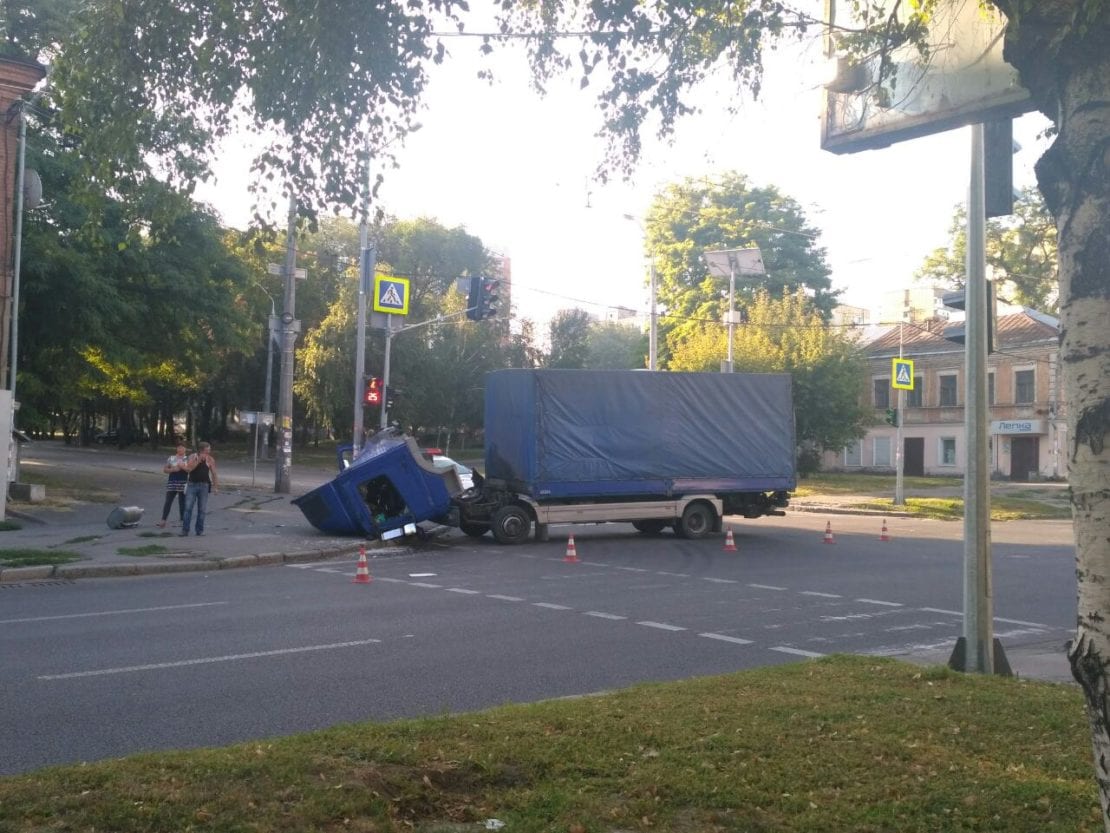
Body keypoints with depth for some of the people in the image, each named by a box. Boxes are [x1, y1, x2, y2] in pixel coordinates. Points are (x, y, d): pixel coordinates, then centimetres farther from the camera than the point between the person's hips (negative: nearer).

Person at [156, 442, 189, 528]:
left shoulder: (188, 458, 4)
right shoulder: (171, 458, 9)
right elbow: (165, 469, 8)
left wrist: (183, 467, -18)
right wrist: (173, 469, -9)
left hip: (183, 483, -1)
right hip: (172, 482, 1)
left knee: (182, 502, 2)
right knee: (168, 501, -4)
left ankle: (182, 519, 8)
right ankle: (163, 520, -5)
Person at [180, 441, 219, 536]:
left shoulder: (210, 460, 2)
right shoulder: (192, 457, -1)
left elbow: (214, 474, 6)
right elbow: (188, 469, -14)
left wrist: (216, 487, 0)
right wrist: (198, 460, -20)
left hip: (204, 486, 1)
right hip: (192, 485, -1)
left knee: (202, 509, 2)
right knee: (188, 508, -5)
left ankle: (200, 530, 10)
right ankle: (185, 530, -1)